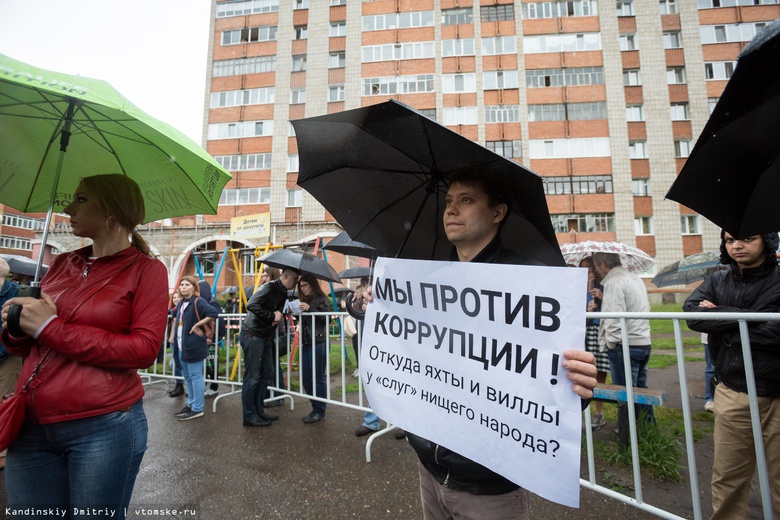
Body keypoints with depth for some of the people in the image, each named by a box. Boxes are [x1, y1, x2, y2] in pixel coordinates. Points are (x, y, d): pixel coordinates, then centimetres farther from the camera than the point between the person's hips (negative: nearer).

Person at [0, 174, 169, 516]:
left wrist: (51, 328, -14)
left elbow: (145, 349, -17)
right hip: (31, 427, 5)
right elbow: (29, 346, 19)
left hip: (105, 426, -5)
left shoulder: (145, 269, -7)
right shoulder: (61, 264, 9)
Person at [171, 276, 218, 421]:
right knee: (187, 376, 17)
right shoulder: (181, 303, 13)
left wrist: (198, 325, -20)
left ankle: (197, 409, 6)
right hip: (182, 345, 9)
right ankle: (190, 404, 30)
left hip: (194, 345, -9)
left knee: (195, 376, -2)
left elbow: (214, 313, -28)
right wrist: (176, 339, 12)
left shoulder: (198, 302, -14)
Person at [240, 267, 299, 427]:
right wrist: (272, 316, -23)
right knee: (252, 376, -2)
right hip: (252, 336, -9)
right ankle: (249, 416, 10)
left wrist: (280, 315, -11)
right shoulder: (269, 288, -18)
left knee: (266, 373, 14)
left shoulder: (283, 293, 9)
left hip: (265, 337, 9)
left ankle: (259, 409, 27)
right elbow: (251, 305, -29)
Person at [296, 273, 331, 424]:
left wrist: (310, 309, -19)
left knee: (318, 379, 1)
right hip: (306, 344, 7)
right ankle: (315, 407, 26)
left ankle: (320, 412, 14)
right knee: (306, 379, 11)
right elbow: (303, 321, 19)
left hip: (319, 344, -7)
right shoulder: (304, 300, 17)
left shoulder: (322, 299, -3)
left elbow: (326, 319, -12)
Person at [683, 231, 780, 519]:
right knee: (727, 478, 10)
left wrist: (721, 318, -9)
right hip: (732, 395, 2)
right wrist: (749, 315, -15)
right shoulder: (717, 281, 7)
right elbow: (692, 313, -11)